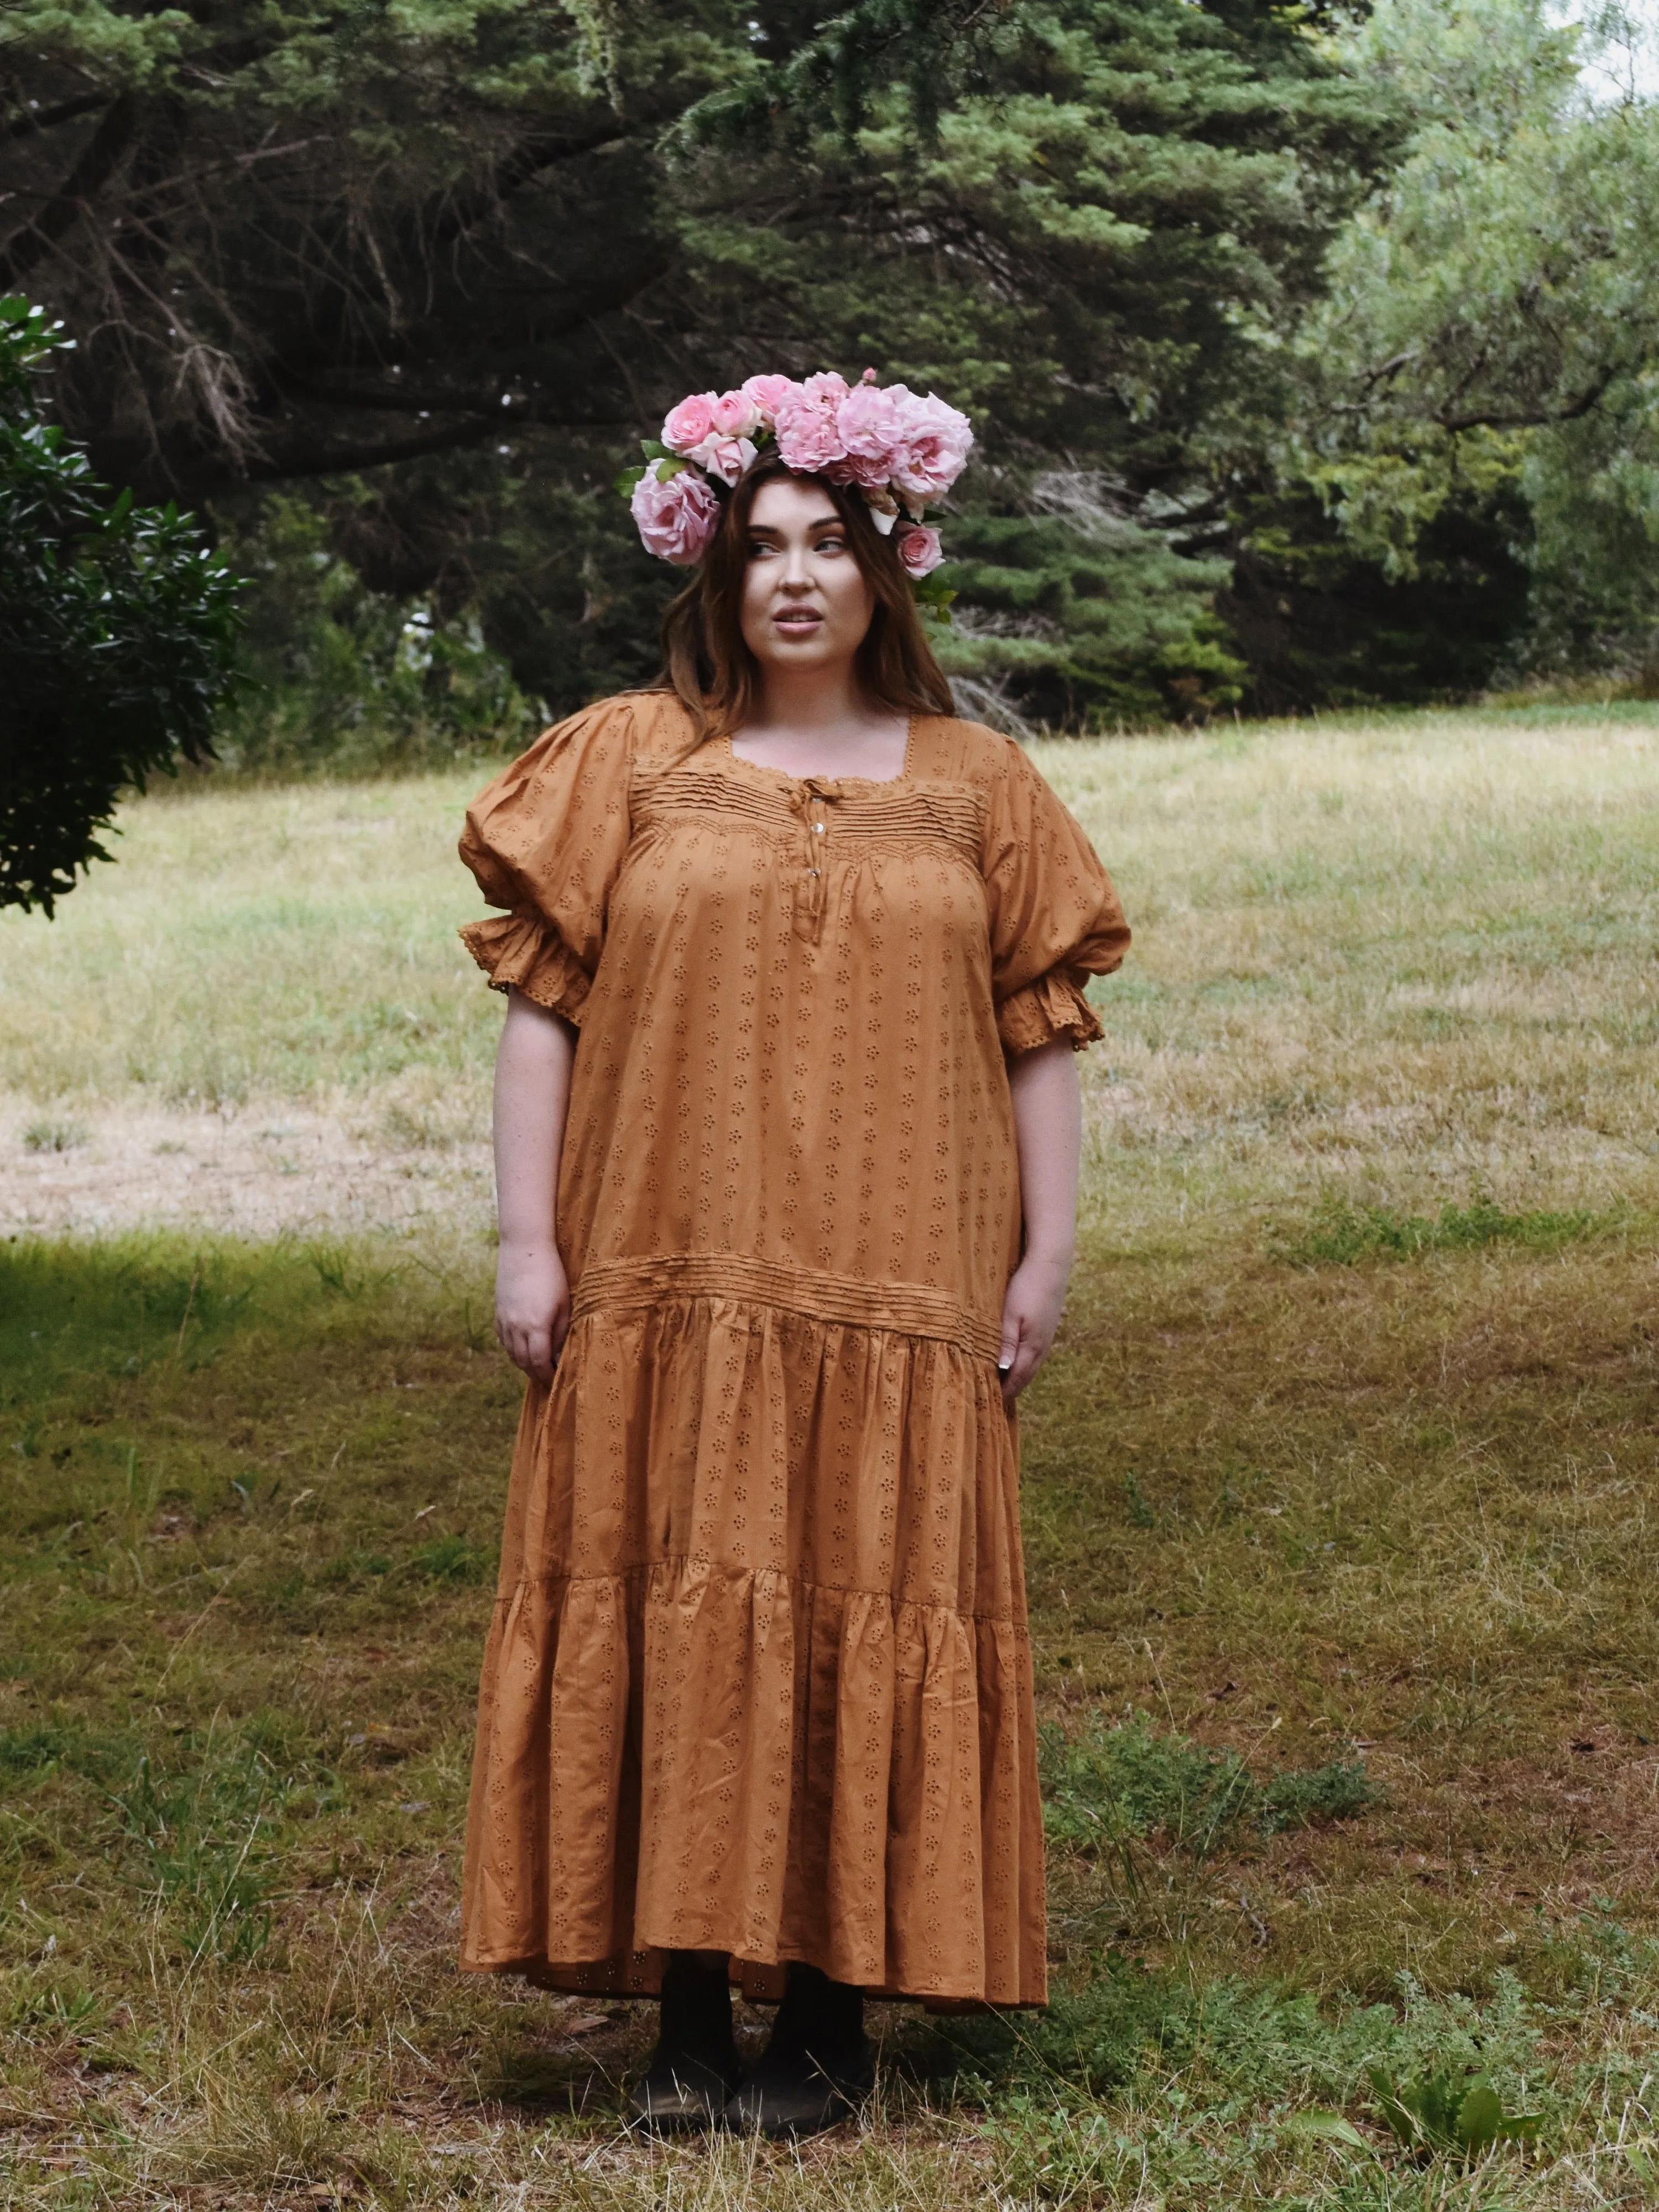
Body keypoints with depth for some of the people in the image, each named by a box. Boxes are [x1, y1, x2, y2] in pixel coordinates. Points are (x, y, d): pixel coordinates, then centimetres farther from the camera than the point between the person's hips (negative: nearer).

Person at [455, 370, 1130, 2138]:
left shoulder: (971, 785, 10)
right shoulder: (629, 760, 7)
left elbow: (1038, 1029, 9)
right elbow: (540, 999, 4)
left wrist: (1046, 1253, 2)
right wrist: (527, 1240, -3)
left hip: (896, 1298, 0)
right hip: (667, 1288, 0)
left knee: (869, 1625, 0)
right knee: (672, 1620, -1)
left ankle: (832, 2020, 7)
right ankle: (686, 2017, 5)